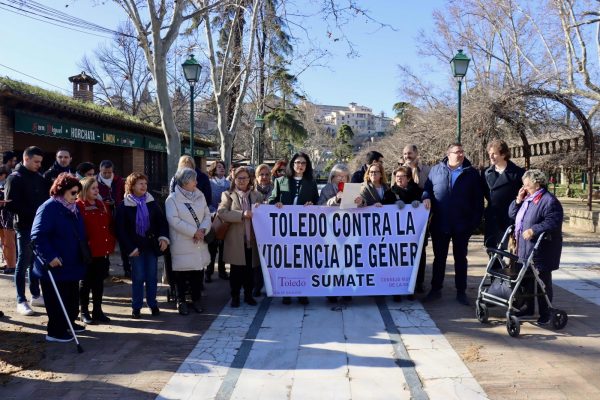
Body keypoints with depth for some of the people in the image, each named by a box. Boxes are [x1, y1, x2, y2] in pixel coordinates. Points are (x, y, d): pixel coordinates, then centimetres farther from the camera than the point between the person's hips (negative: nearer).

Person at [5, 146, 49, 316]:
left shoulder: (39, 178, 12)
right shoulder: (15, 178, -7)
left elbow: (45, 198, 17)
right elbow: (11, 204, -14)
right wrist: (31, 214, -18)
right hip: (24, 227, -6)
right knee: (23, 264, 0)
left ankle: (36, 296, 23)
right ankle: (21, 301, 7)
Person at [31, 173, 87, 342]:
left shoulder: (72, 209, 11)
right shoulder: (49, 208, -16)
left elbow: (79, 234, 21)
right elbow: (38, 236, -24)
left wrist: (83, 254, 16)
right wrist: (50, 257, -28)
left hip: (72, 264, 9)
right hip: (55, 266, -9)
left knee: (72, 296, 19)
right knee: (57, 299, 1)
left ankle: (69, 323, 34)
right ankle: (55, 331, 13)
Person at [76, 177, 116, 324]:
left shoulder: (102, 205, 12)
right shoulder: (78, 206, -7)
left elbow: (110, 226, 13)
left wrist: (110, 244, 5)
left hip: (102, 251, 5)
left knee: (99, 282, 11)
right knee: (85, 282, 7)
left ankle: (97, 311, 20)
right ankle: (84, 312, 17)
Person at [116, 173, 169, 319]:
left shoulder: (151, 203, 5)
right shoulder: (124, 206, -4)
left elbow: (162, 221, 8)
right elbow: (120, 230, -5)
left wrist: (163, 237, -7)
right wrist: (130, 248, -9)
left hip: (151, 245, 3)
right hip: (136, 246, -3)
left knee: (152, 277, 7)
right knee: (138, 277, 0)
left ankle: (153, 304, 21)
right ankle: (136, 307, 13)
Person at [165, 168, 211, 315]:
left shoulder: (200, 196, 9)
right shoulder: (172, 199, -8)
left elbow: (207, 215, 6)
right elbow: (174, 221, -17)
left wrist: (203, 230, -13)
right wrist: (194, 232, -16)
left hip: (199, 243, 5)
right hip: (182, 244, -5)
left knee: (197, 271, 11)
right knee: (182, 273, 4)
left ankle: (196, 299, 25)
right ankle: (181, 301, 19)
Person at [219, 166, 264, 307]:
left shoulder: (256, 195, 12)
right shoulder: (228, 195, 2)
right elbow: (221, 212, -12)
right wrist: (242, 214, -21)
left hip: (252, 239, 3)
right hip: (235, 240, -3)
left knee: (250, 269, 11)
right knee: (236, 270, 4)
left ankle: (248, 294, 25)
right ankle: (235, 296, 18)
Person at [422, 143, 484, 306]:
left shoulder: (471, 173, 1)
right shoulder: (436, 170, 3)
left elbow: (478, 199, 1)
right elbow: (427, 188, 10)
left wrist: (476, 220, -5)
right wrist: (426, 197, -12)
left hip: (462, 225, -1)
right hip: (439, 224, 1)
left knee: (460, 258, 10)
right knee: (439, 257, 11)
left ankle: (461, 292, 20)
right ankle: (436, 289, 23)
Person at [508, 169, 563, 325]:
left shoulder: (549, 201, -15)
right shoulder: (526, 198, 14)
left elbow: (553, 222, -23)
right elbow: (512, 214, 15)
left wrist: (534, 230, -30)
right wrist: (518, 200, 0)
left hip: (541, 251, -9)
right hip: (524, 249, 9)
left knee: (543, 281, 3)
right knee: (526, 279, 17)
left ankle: (545, 313, 15)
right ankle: (528, 307, 31)